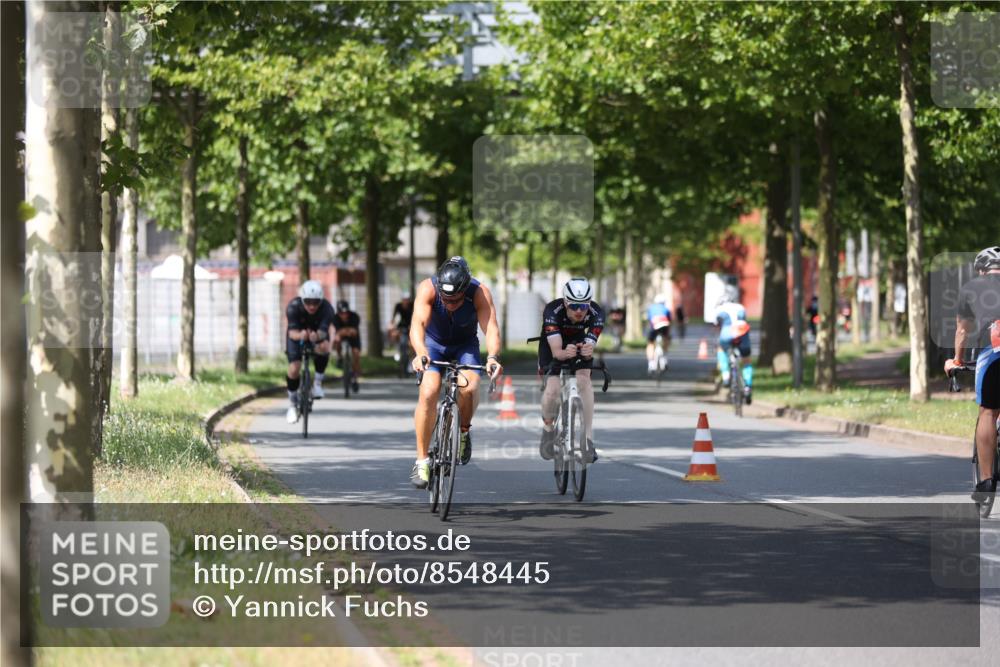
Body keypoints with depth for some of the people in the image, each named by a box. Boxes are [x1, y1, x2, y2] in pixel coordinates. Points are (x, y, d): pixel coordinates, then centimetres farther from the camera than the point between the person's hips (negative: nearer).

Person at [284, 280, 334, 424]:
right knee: (294, 369, -16)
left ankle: (318, 382, -14)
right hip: (297, 335, 0)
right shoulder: (293, 307, -32)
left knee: (324, 347, -35)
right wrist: (300, 335, -62)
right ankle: (292, 404, 8)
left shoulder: (326, 308, -32)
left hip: (317, 335, 0)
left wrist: (317, 335, -67)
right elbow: (292, 332, -38)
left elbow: (323, 331, -42)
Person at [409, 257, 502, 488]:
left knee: (469, 388, -28)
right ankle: (422, 461, -11)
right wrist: (420, 354, -61)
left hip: (465, 345, 0)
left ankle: (464, 431, 4)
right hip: (433, 342, 0)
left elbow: (491, 328, -37)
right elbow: (418, 324, -42)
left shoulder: (480, 293, -29)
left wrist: (493, 357, -57)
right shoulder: (428, 289, -30)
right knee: (428, 393, -22)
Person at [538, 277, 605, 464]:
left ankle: (588, 439, -21)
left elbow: (590, 346, -34)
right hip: (553, 344, -1)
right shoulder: (553, 311, -36)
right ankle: (548, 427, 10)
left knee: (583, 380, -25)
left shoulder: (596, 314, -30)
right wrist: (564, 353, -64)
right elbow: (556, 351, -41)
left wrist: (588, 351, -58)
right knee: (552, 388, -22)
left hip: (578, 342, 1)